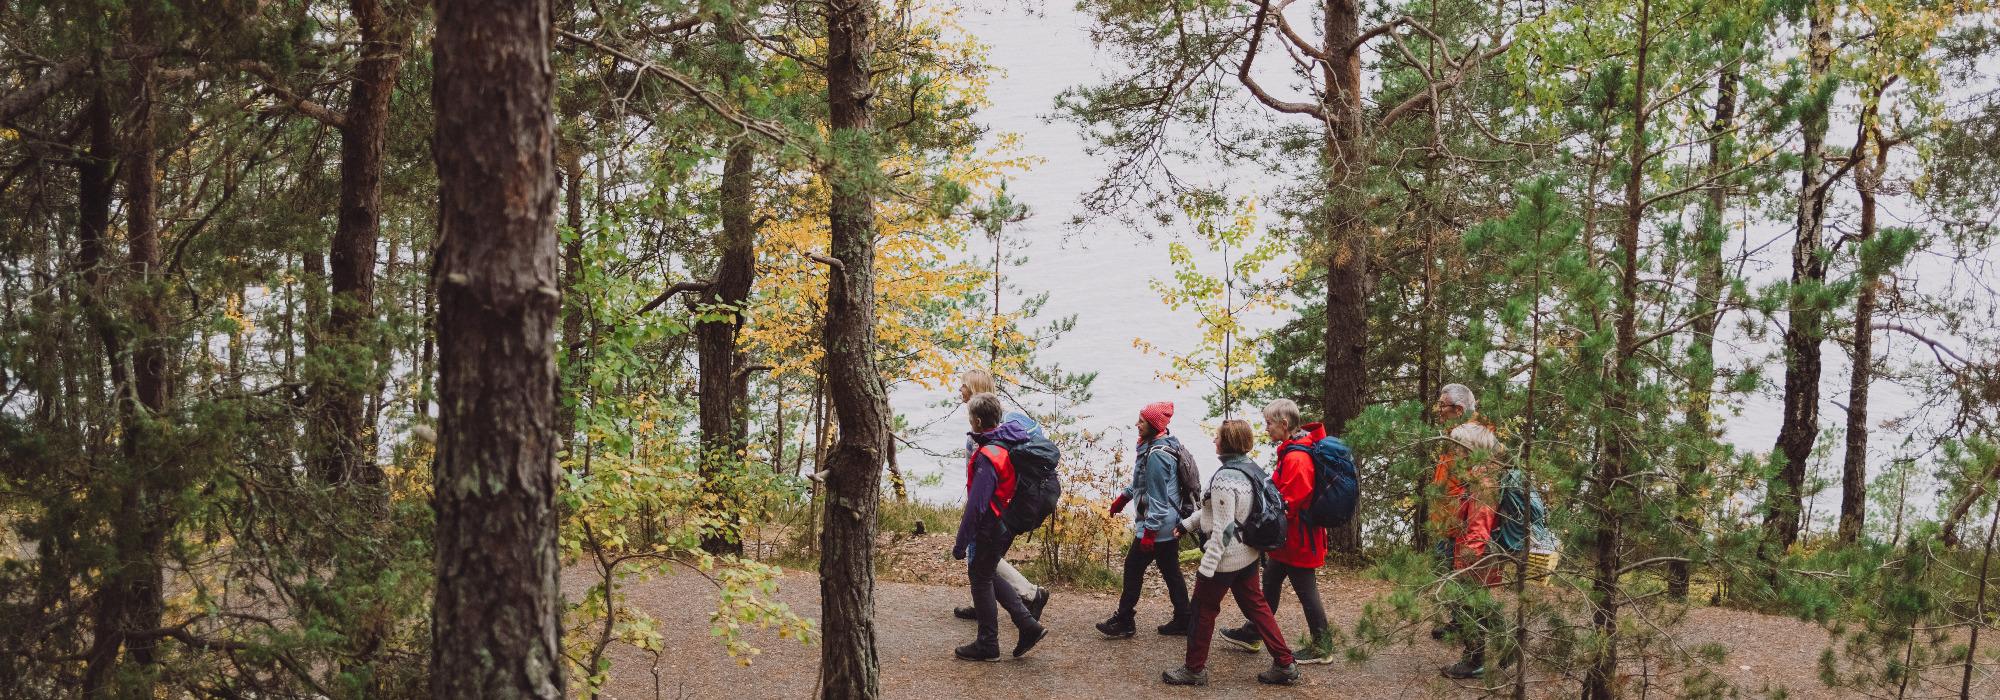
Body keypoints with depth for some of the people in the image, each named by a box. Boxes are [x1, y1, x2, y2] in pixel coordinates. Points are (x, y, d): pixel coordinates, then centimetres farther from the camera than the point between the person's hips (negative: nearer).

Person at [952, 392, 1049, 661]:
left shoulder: (987, 457, -25)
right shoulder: (1010, 443, 2)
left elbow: (976, 504, -25)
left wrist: (961, 543, -19)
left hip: (991, 527, -9)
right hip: (1010, 522, 9)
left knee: (980, 578, 7)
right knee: (986, 575, 21)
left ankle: (987, 645, 17)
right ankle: (1028, 625, 16)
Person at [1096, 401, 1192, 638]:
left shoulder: (1156, 455, -22)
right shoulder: (1164, 445, 9)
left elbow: (1157, 498, -22)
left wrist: (1149, 532, -21)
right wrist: (1125, 495, 23)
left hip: (1156, 525, -10)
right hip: (1172, 524, 10)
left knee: (1133, 568, 0)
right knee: (1171, 571, 14)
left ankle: (1123, 622, 7)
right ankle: (1182, 620, 19)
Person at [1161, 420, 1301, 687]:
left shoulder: (1224, 479, -24)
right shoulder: (1250, 469, 3)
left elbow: (1223, 529, -24)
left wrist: (1206, 567, -20)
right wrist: (1186, 524, 21)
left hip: (1226, 557, -9)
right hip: (1248, 554, 9)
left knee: (1203, 610, 7)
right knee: (1255, 606, 17)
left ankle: (1194, 669, 19)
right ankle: (1285, 664, 18)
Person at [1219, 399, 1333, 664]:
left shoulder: (1296, 457, -25)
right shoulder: (1291, 450, 7)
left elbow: (1288, 503, -25)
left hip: (1298, 539, -10)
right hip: (1288, 538, 10)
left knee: (1306, 591, 3)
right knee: (1271, 582, 20)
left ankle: (1321, 647, 15)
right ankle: (1253, 634, 34)